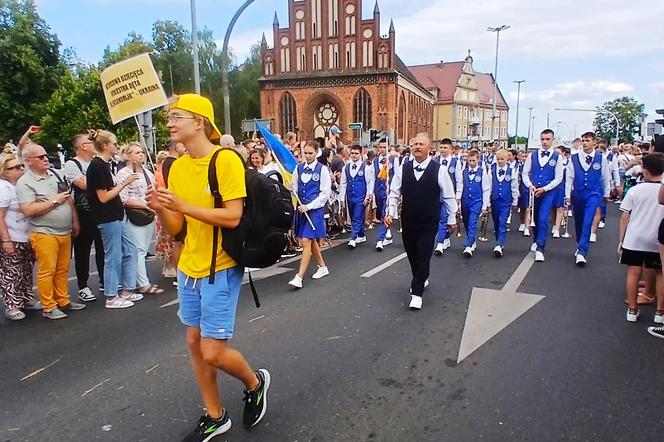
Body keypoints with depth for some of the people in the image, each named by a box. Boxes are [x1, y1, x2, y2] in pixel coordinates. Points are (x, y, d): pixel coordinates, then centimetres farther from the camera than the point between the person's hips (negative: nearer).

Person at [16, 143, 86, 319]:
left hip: (65, 232, 6)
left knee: (62, 270, 14)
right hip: (44, 234, -6)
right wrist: (54, 201, -14)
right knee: (47, 272, -1)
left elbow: (69, 199, 17)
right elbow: (27, 210, -19)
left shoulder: (55, 174, 11)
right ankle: (48, 307, 8)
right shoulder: (25, 182, -9)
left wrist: (74, 221, 11)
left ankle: (63, 301, 24)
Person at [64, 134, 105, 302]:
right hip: (84, 214, -5)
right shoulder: (71, 164, -7)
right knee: (83, 250, 4)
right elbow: (84, 184, -18)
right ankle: (83, 286, 14)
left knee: (102, 248, 12)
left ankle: (104, 281, 24)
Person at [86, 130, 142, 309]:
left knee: (129, 251, 13)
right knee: (113, 257, -1)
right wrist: (124, 183, -15)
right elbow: (103, 197, -18)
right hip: (108, 219, -9)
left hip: (117, 216, 10)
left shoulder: (104, 165, 12)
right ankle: (111, 298, 11)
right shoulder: (97, 167, -16)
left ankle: (127, 291, 22)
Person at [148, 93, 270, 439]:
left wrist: (182, 205, -23)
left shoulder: (226, 160, -14)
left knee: (213, 352, -4)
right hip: (188, 268, 7)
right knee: (195, 344, 13)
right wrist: (160, 209, -13)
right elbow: (175, 227, 7)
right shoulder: (177, 167, 6)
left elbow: (233, 217, -21)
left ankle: (255, 383, 28)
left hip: (220, 269, -7)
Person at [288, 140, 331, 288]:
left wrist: (309, 206, -15)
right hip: (301, 208, 6)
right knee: (311, 241, 16)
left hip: (315, 209, -6)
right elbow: (294, 188, 11)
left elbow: (325, 193, -8)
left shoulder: (322, 170, -6)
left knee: (306, 242, -10)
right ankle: (323, 267, 35)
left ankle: (299, 277, -9)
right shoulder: (298, 168, 8)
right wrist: (289, 190, -14)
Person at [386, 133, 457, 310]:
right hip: (408, 222, 3)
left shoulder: (439, 170, -10)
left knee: (423, 257, -4)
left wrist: (452, 219, 4)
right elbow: (394, 193, 3)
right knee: (412, 254, 16)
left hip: (429, 224, -3)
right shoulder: (403, 169, -3)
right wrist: (390, 213, -9)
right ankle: (421, 279, 43)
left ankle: (417, 292, 7)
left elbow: (449, 197, -2)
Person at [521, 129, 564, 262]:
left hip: (548, 193, -3)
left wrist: (544, 189, -13)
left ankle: (539, 249, -9)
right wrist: (530, 186, -10)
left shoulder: (557, 157, -2)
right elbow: (525, 173, 7)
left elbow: (558, 178, -3)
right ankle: (536, 241, 39)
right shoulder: (532, 155, 4)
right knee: (534, 219, 15)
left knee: (543, 220, -13)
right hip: (533, 192, 3)